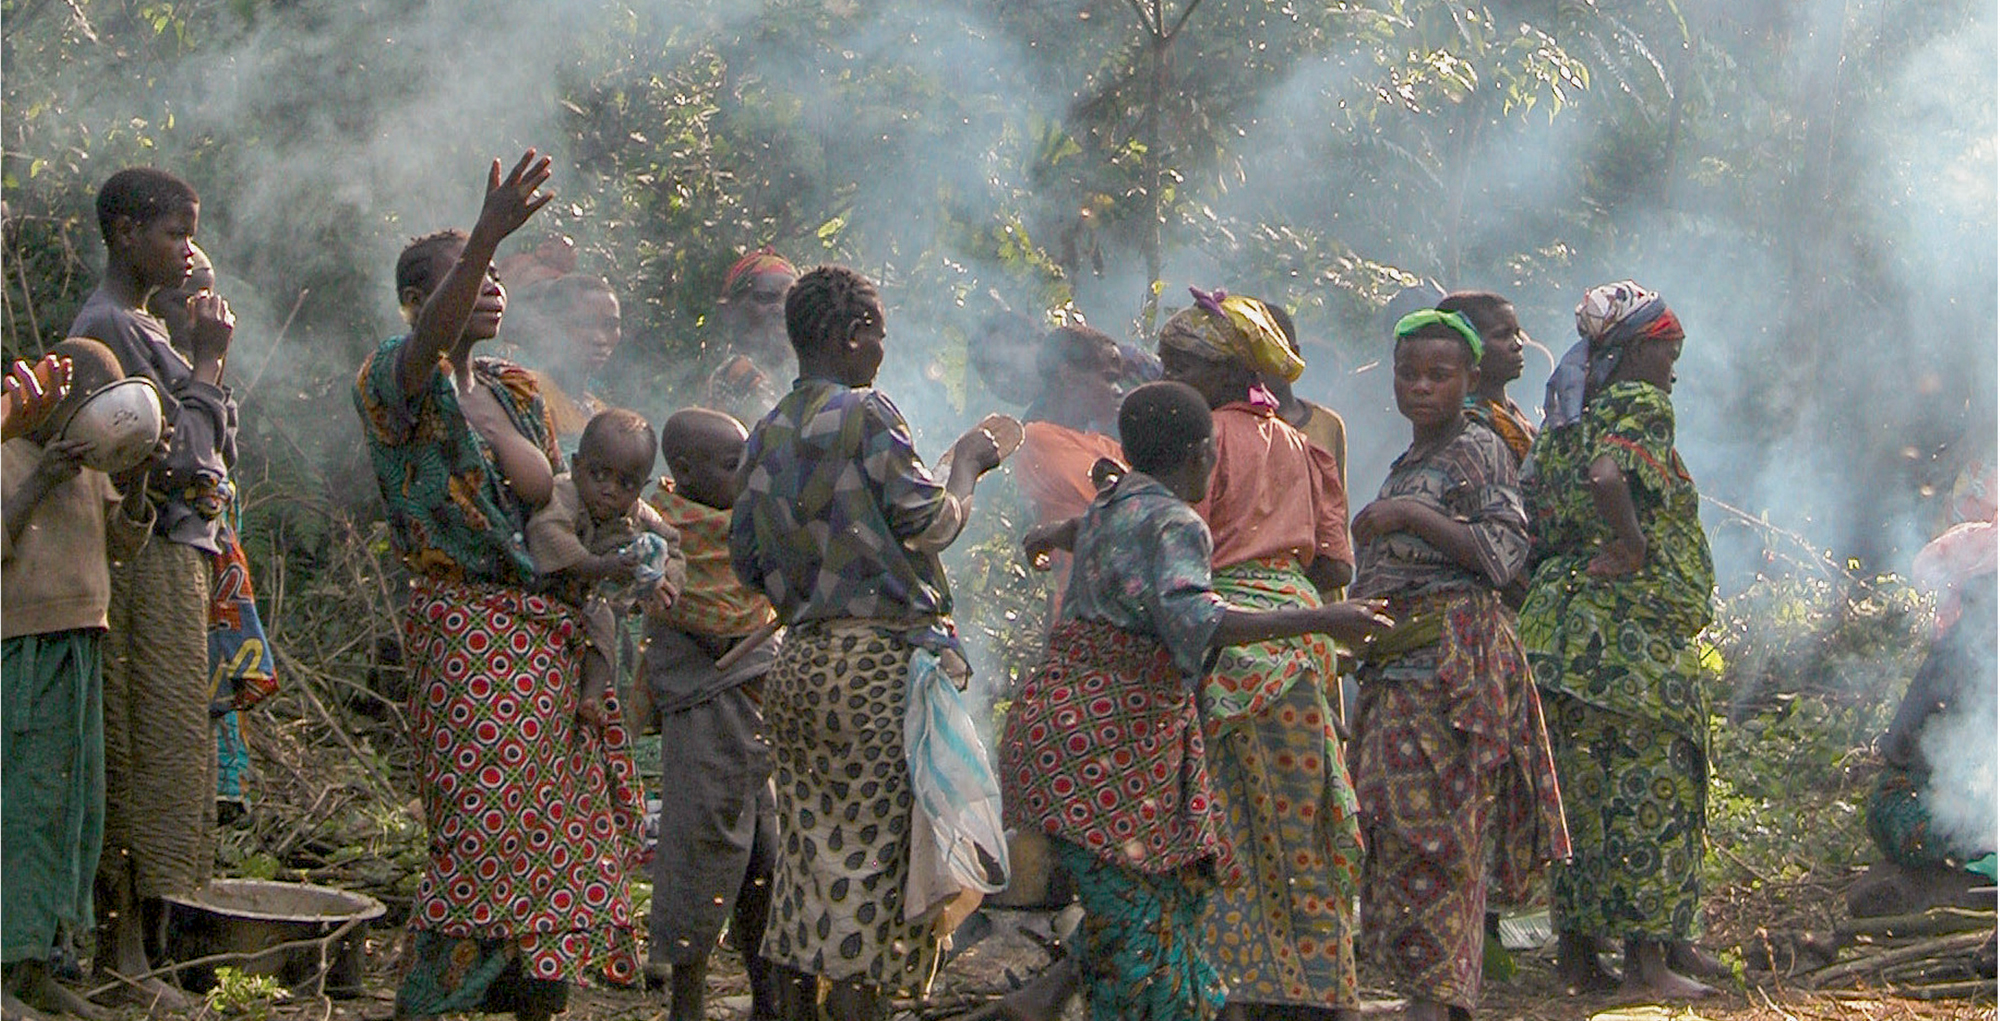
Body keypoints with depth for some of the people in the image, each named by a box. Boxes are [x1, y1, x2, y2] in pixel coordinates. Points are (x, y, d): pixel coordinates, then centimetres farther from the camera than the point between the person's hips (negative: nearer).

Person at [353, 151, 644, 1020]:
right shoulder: (393, 379, -5)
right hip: (465, 628, -7)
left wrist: (491, 421, -1)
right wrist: (490, 232, -40)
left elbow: (545, 487, 14)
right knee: (484, 827, -13)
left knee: (558, 824, 6)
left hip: (544, 634, 7)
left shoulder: (513, 390, 20)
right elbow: (429, 339, -28)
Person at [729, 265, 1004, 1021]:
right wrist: (965, 463, 6)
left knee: (809, 849, 11)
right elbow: (931, 524, -10)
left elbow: (746, 555, 17)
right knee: (877, 852, -4)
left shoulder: (766, 435, 14)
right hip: (880, 661, -7)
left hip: (796, 664, 8)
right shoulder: (866, 413, -9)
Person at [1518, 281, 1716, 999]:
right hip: (1635, 627, -8)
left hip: (1561, 619, 8)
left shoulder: (1563, 420, 17)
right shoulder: (1641, 405, -8)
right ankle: (1649, 953, -1)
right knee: (1652, 786, -2)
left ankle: (1576, 949, 15)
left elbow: (1535, 521, 16)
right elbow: (1607, 476, -27)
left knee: (1582, 786, 12)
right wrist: (1634, 544, -17)